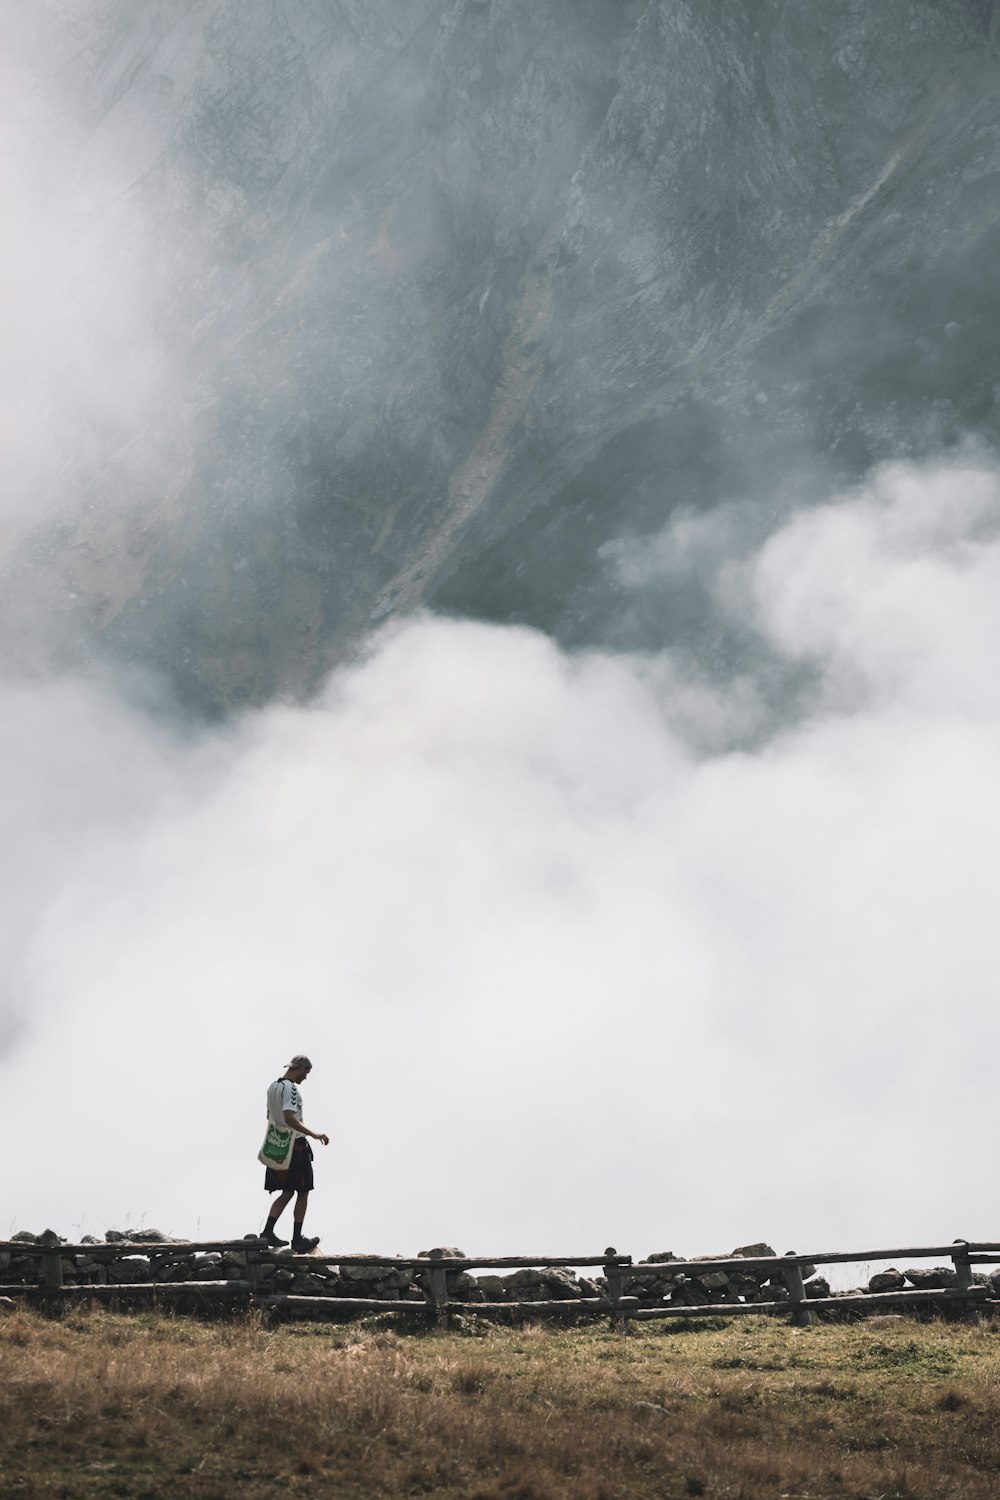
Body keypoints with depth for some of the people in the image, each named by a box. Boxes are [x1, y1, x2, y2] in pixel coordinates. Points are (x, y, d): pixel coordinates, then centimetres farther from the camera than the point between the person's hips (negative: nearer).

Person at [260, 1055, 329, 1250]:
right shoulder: (290, 1089, -17)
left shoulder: (273, 1087, 12)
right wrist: (313, 1134, -30)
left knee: (287, 1193, 14)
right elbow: (289, 1118, -29)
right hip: (295, 1146, -9)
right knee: (303, 1193, 2)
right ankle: (297, 1238, 3)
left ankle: (268, 1233, 7)